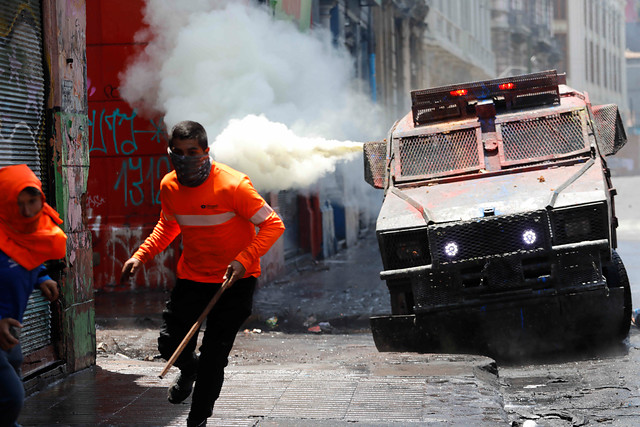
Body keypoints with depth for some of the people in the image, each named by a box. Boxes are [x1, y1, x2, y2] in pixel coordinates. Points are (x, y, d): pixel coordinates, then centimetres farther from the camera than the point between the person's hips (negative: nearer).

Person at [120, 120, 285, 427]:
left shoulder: (233, 185, -22)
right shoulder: (169, 186, -5)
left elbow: (273, 225, -18)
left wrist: (244, 260, -30)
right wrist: (141, 255, 2)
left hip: (235, 279, -4)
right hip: (191, 277, 4)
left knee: (214, 355, -6)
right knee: (170, 343, -2)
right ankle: (189, 369, 36)